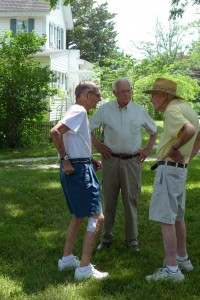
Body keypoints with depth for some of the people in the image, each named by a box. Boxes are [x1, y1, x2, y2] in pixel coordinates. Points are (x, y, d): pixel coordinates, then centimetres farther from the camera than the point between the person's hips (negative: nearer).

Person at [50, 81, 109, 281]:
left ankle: (67, 259, 28)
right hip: (80, 169, -11)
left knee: (78, 215, 21)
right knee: (96, 217, -7)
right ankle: (84, 268, -4)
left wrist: (90, 161, 15)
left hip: (75, 169, 11)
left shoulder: (77, 111, 17)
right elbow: (55, 132, -27)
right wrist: (65, 159, -21)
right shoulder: (79, 111, -13)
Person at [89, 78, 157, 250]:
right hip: (111, 160, 0)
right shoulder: (105, 110, 0)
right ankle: (106, 238, 20)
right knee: (109, 200, 7)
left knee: (131, 200, 4)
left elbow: (154, 131, 17)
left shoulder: (140, 111, 3)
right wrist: (98, 146, 3)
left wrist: (147, 149, 8)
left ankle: (132, 239, 15)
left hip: (132, 161, 0)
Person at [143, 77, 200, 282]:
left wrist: (174, 147, -20)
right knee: (177, 216, 19)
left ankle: (171, 269, -8)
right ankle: (182, 259, 31)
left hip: (169, 167, -10)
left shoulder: (172, 110, -15)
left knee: (165, 218, -9)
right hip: (181, 168, 10)